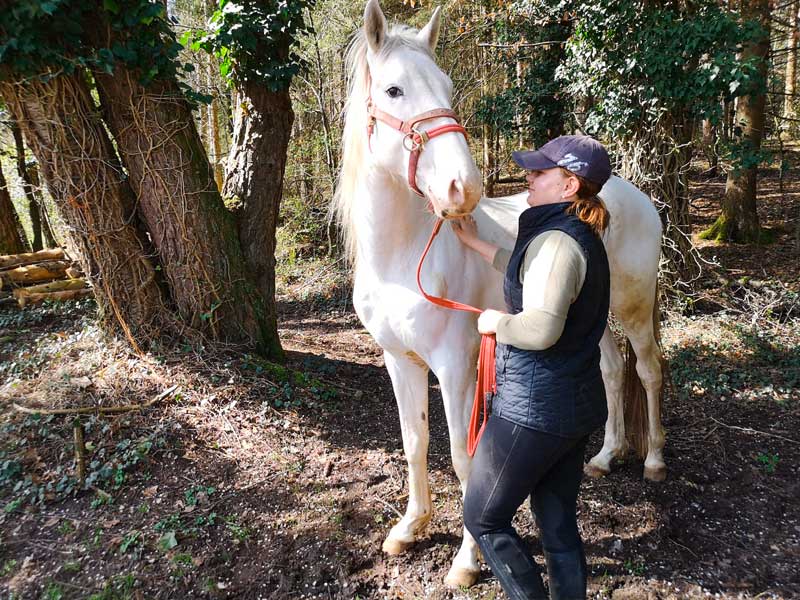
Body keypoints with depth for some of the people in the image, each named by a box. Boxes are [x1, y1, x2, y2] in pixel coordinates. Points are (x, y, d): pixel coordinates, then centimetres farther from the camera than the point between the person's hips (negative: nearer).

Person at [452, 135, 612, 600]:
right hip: (577, 404, 10)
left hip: (534, 409, -9)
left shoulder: (556, 241, -21)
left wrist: (496, 322, -13)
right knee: (560, 526, 19)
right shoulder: (582, 236, 10)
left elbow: (540, 328, -33)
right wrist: (476, 243, 31)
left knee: (483, 518, 9)